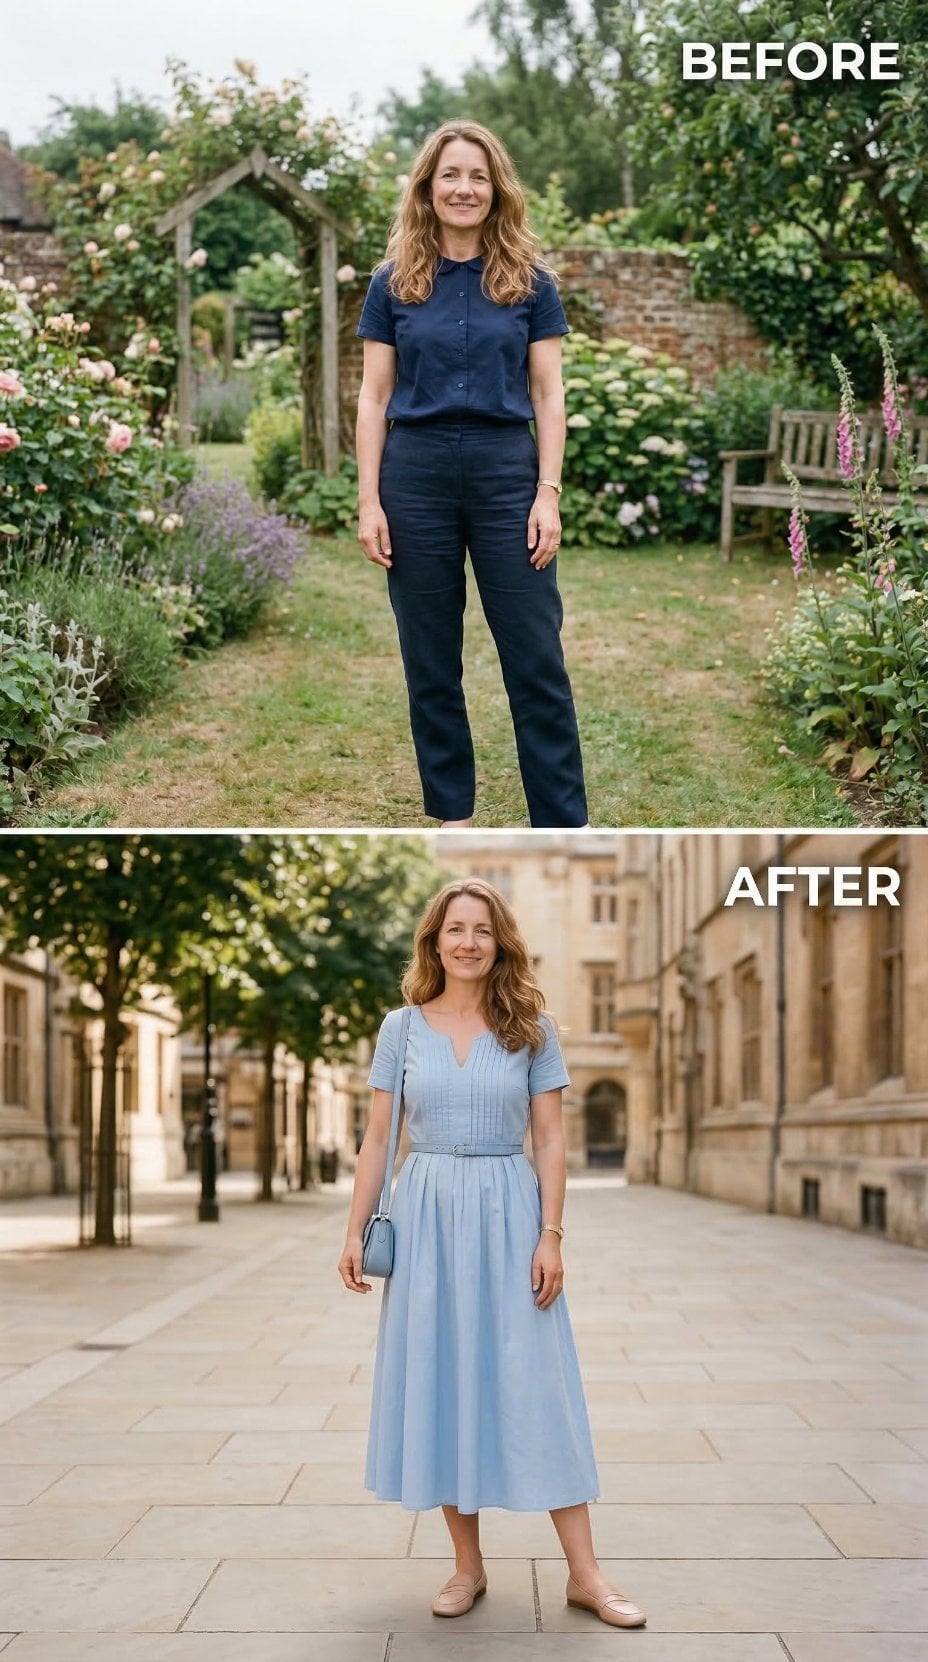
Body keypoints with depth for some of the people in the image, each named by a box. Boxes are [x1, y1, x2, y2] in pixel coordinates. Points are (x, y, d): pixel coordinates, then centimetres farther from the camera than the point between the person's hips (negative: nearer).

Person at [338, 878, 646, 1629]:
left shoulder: (530, 1029, 1)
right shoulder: (402, 1028, 4)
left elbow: (551, 1139, 0)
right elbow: (378, 1138, 5)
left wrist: (551, 1235, -8)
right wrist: (355, 1232, 0)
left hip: (508, 1215, -1)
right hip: (427, 1215, 2)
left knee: (535, 1385, -1)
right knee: (439, 1383, 5)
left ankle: (585, 1573, 4)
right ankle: (468, 1565, 16)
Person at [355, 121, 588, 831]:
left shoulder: (529, 282, 5)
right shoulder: (394, 284, 6)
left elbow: (548, 394, 3)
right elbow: (374, 397, 5)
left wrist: (548, 494, -6)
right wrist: (369, 501, -2)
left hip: (507, 471, -1)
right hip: (416, 473, 1)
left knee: (537, 659, -2)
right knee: (431, 662, 7)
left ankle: (564, 825, 3)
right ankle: (453, 813, 19)